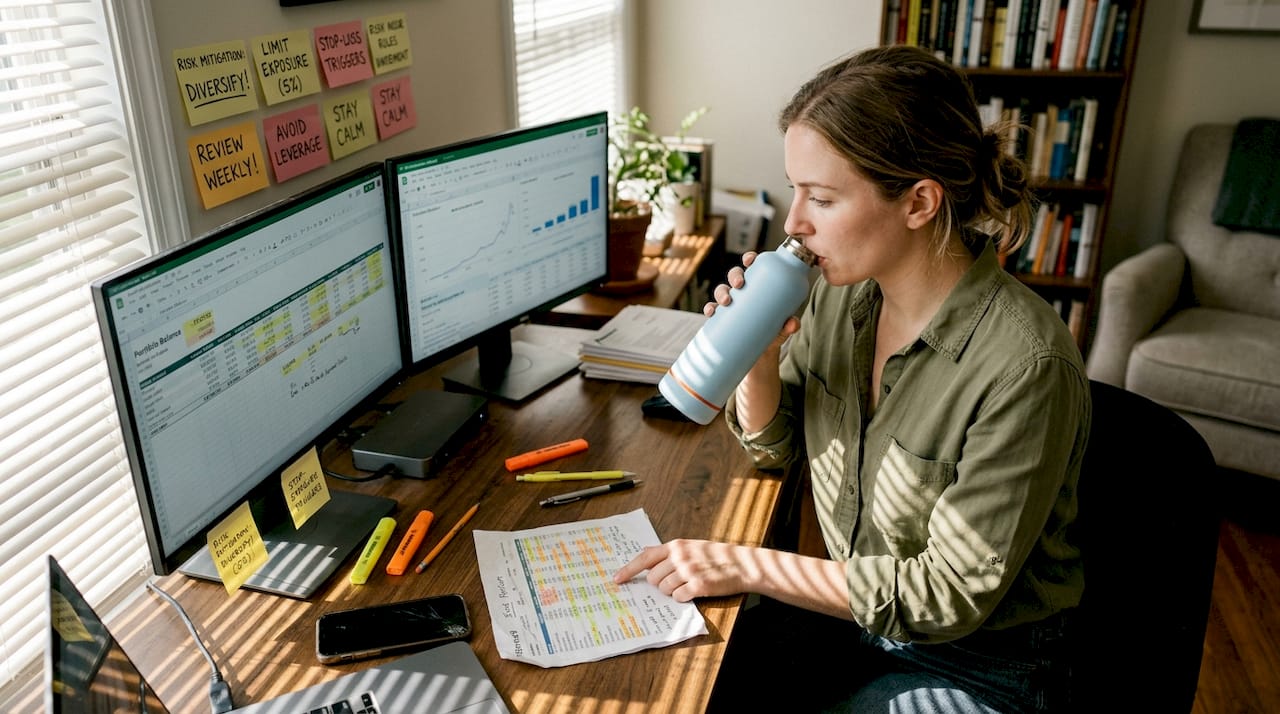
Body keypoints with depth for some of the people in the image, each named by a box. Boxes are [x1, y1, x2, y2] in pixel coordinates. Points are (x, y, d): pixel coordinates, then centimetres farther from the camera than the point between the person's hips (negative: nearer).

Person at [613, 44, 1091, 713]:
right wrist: (756, 352, -17)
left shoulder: (1024, 365, -29)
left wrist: (746, 566, -23)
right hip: (853, 604, 6)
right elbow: (773, 445, 4)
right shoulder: (843, 292, -10)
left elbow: (953, 594, -23)